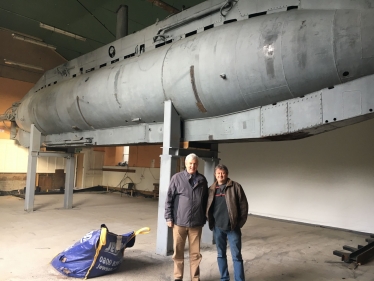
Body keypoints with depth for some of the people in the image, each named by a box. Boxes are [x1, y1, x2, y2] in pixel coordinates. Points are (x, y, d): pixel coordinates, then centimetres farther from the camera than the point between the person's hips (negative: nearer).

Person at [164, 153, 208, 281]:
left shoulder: (202, 180, 4)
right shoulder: (177, 178, -3)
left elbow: (205, 201, 11)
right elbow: (169, 199, -1)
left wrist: (204, 218, 12)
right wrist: (169, 217, -4)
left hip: (196, 223, 2)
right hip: (179, 222, -1)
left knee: (195, 253, 10)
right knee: (178, 252, 11)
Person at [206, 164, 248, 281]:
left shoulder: (235, 187, -6)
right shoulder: (211, 189, 5)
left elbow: (243, 205, -5)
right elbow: (208, 207, 12)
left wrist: (240, 223, -7)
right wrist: (211, 222, 4)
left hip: (233, 227, -4)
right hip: (217, 228, 4)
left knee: (236, 256, 4)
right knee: (221, 254, 15)